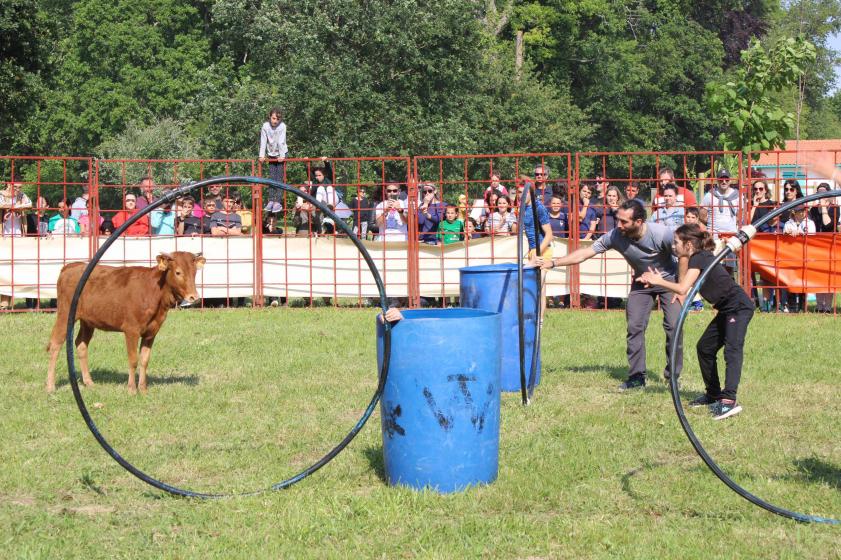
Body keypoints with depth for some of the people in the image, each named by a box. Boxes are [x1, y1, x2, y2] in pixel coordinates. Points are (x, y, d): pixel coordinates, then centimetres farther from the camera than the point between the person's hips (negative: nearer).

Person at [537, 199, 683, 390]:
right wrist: (553, 262, -26)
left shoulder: (661, 234, -33)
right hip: (642, 283, 3)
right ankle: (636, 377, 4)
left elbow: (684, 255, -19)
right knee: (634, 327, -4)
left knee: (673, 326, -13)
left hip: (669, 280, -3)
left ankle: (673, 376, 1)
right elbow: (585, 253, -19)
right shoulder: (615, 236, -24)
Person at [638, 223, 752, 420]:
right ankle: (713, 394, 26)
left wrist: (659, 281, -11)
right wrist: (657, 280, 6)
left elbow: (682, 289, -23)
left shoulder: (699, 258, -15)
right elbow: (684, 287, 14)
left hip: (739, 307, -11)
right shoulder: (698, 259, 13)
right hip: (727, 310, 11)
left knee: (732, 350, -23)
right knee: (705, 347, 16)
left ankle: (729, 400, -37)